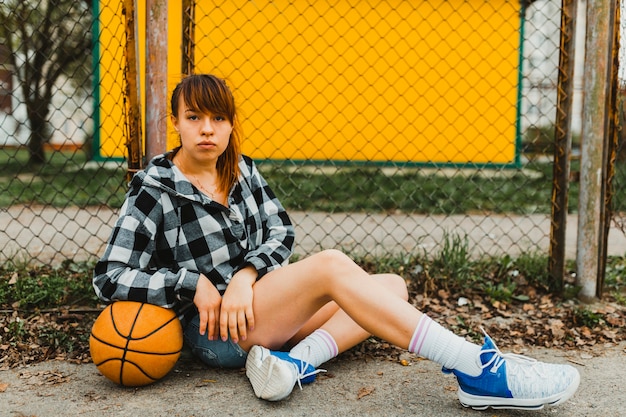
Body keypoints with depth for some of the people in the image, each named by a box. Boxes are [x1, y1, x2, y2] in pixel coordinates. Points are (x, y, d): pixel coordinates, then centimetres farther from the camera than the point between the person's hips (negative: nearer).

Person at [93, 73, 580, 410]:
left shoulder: (242, 170, 12)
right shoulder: (154, 190, -4)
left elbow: (281, 231, 4)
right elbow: (110, 277, -7)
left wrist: (245, 274, -16)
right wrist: (194, 283, -16)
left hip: (261, 306, 7)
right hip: (215, 332, -7)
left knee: (393, 285, -3)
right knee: (331, 266, -30)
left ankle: (297, 361, -28)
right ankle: (478, 370, -37)